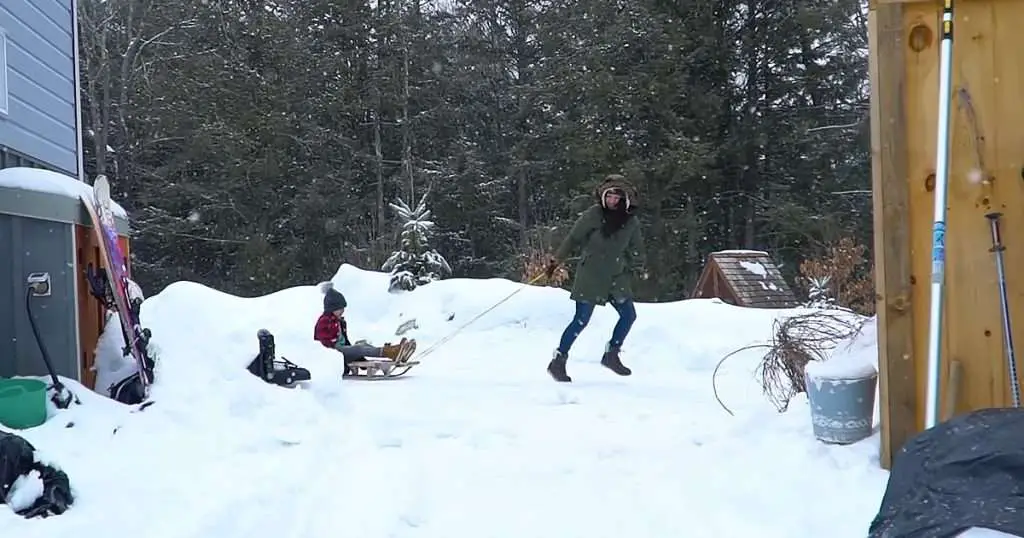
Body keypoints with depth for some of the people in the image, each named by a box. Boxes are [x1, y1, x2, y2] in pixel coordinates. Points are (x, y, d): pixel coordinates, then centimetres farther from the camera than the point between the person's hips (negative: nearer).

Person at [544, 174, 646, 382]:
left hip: (617, 276, 5)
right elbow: (573, 238, -3)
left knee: (629, 315, 3)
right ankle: (558, 361, 3)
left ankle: (611, 354, 21)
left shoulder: (631, 222, 2)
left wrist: (638, 269, 5)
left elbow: (635, 249, 15)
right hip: (590, 274, -5)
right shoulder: (593, 214, -9)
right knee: (582, 319, -7)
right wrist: (556, 260, -2)